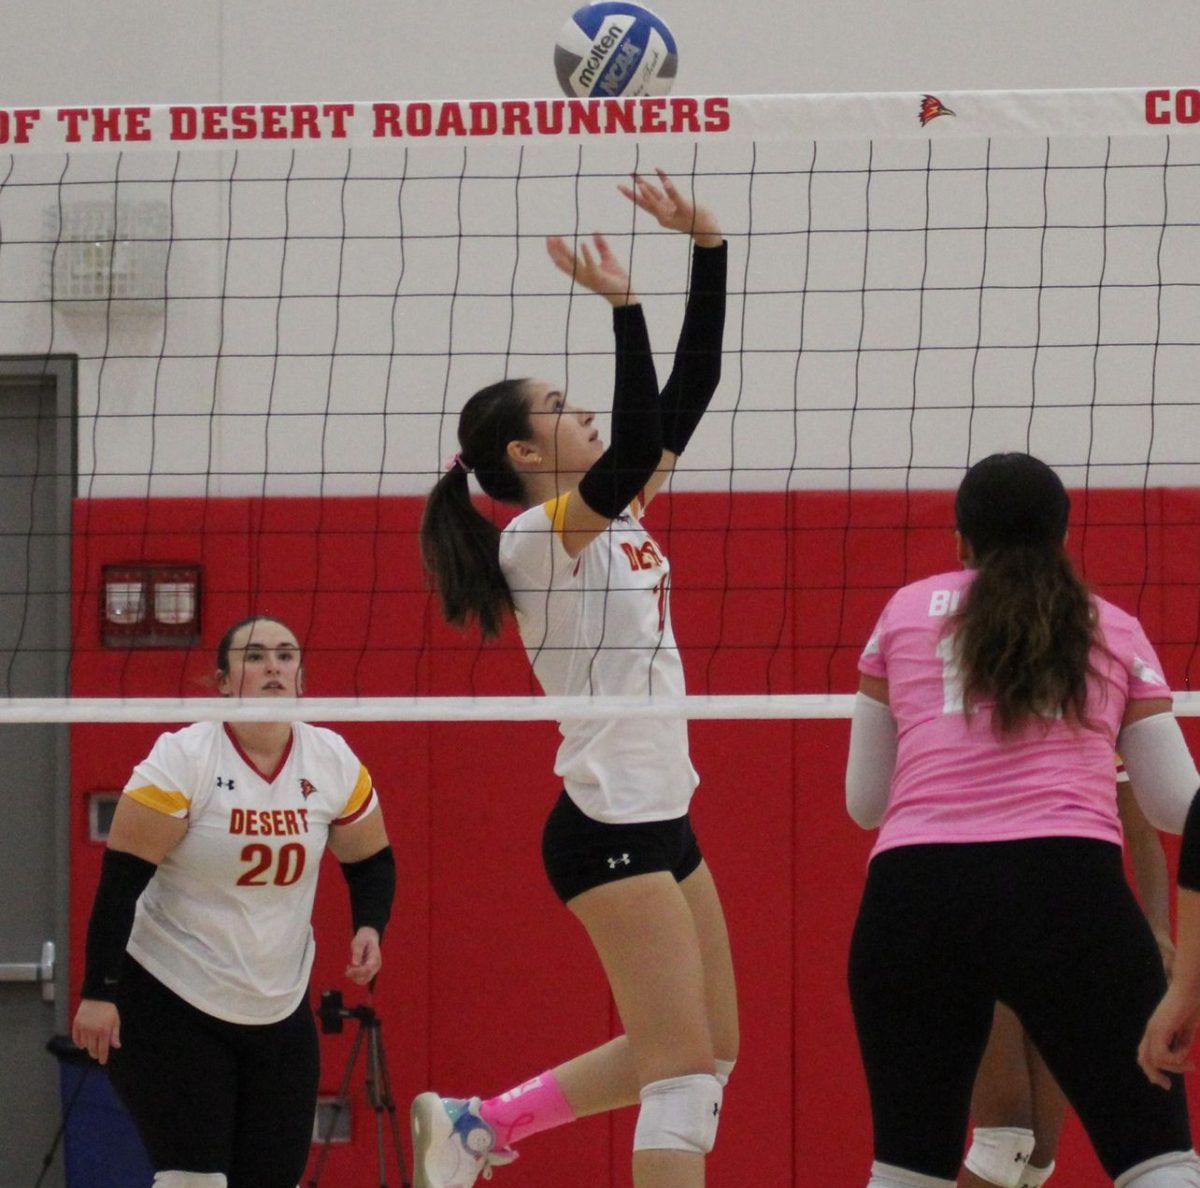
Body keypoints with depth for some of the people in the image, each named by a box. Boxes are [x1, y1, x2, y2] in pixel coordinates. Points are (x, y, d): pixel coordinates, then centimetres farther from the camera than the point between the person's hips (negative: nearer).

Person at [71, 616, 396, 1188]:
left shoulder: (333, 762, -1)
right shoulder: (182, 760, -14)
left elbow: (371, 860, 14)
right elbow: (120, 880, -15)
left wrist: (369, 928, -7)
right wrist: (98, 992, -19)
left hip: (280, 1009, 5)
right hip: (168, 1005, -5)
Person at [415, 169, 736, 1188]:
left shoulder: (612, 517, 12)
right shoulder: (542, 532, -12)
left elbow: (692, 386, 9)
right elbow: (633, 453, -31)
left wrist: (709, 247, 3)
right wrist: (622, 309, -33)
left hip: (661, 817, 9)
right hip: (610, 824, -9)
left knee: (707, 1050, 14)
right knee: (684, 1070, -11)